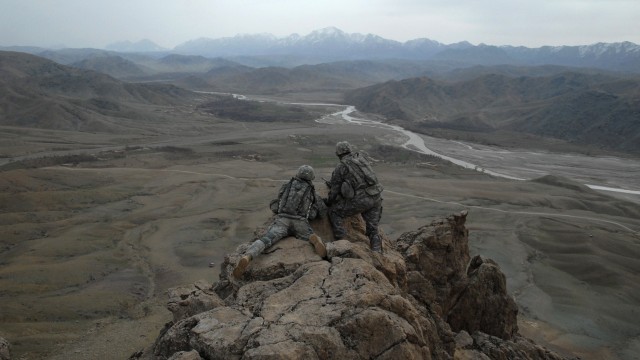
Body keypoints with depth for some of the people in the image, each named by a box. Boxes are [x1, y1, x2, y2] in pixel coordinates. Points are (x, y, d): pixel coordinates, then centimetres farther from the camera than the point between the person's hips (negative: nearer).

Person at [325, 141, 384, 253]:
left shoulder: (340, 167, 2)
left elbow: (334, 190, 7)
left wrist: (328, 203, 27)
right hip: (376, 197, 6)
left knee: (335, 212, 13)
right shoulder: (361, 158, 19)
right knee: (373, 230, 17)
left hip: (360, 200, -6)